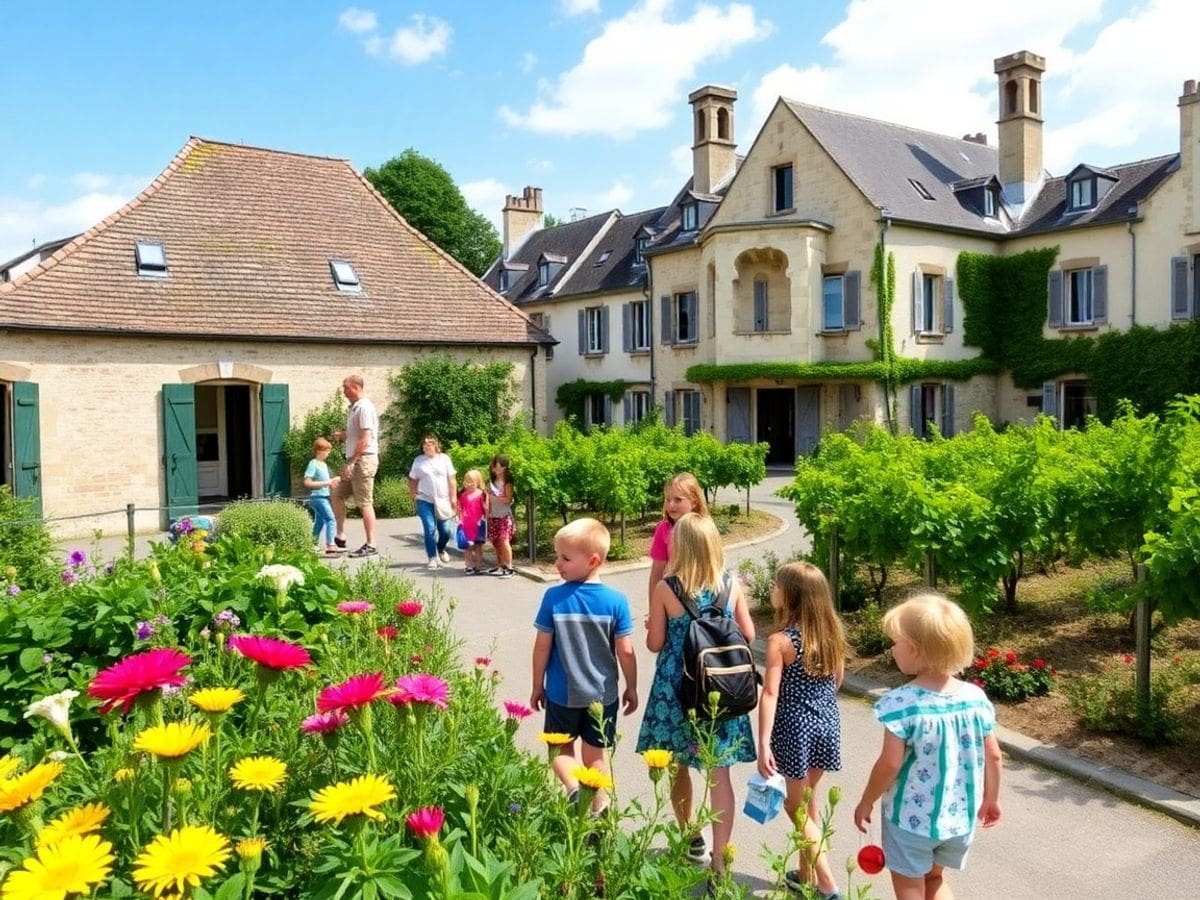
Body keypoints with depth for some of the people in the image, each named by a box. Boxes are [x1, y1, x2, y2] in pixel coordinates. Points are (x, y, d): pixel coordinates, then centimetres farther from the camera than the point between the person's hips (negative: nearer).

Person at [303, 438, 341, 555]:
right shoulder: (313, 463, -13)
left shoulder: (324, 464, 14)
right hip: (318, 497, -10)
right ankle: (330, 545, -21)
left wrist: (333, 480, 8)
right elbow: (307, 482, -19)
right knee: (331, 519, -17)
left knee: (320, 522, 17)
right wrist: (326, 483, -22)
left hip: (323, 497, 10)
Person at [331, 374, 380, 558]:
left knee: (364, 503, -6)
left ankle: (371, 545, -1)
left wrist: (351, 462, -20)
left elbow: (365, 439, -20)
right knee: (337, 495, 13)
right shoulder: (354, 408, 16)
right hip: (355, 461, 10)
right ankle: (340, 536, 18)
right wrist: (342, 435, 4)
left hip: (363, 460, -10)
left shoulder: (364, 408, -14)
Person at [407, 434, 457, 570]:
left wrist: (453, 498, -1)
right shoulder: (418, 460, 5)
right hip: (425, 501, 0)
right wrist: (415, 495, 0)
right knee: (430, 529, -8)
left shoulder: (444, 458, 3)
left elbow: (451, 480, 3)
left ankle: (441, 549, 32)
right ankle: (432, 558, 2)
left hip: (442, 501, 1)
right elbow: (412, 480, 11)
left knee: (445, 530, 3)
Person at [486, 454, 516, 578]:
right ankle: (500, 566, 16)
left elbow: (508, 499, -12)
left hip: (504, 516, -6)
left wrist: (493, 497, -12)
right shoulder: (492, 481, 11)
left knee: (504, 541, -14)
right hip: (493, 516, 6)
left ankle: (509, 568, -12)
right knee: (496, 542, 7)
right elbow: (488, 498, 10)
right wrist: (487, 512, 0)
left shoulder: (507, 482, -6)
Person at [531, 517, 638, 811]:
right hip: (602, 693, 1)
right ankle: (596, 813, 24)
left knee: (561, 748, 21)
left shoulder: (553, 597, -17)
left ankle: (573, 788, -2)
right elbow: (626, 651, -9)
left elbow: (542, 646, -9)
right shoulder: (616, 601, -15)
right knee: (594, 755, 15)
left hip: (562, 692, -1)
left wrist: (537, 686, 5)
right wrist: (632, 688, 6)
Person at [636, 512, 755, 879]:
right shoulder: (732, 585, -6)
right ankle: (719, 859, 4)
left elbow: (655, 644, -7)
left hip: (677, 688, -1)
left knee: (679, 767, 20)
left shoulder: (665, 589, -14)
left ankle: (691, 839, 36)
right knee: (720, 773, 5)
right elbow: (748, 635, 4)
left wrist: (653, 624, 14)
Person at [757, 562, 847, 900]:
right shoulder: (831, 632, 0)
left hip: (796, 726, -6)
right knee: (807, 800, 21)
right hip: (827, 721, 7)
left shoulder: (780, 641, -18)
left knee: (796, 807, 8)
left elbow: (770, 693, -22)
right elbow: (837, 680, 11)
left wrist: (763, 744, -22)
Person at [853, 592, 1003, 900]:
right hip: (959, 816, 5)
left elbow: (890, 764, -21)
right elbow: (994, 756, 0)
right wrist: (990, 799, 17)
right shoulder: (976, 697, -8)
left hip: (911, 817, -5)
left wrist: (866, 802, -5)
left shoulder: (900, 703, -24)